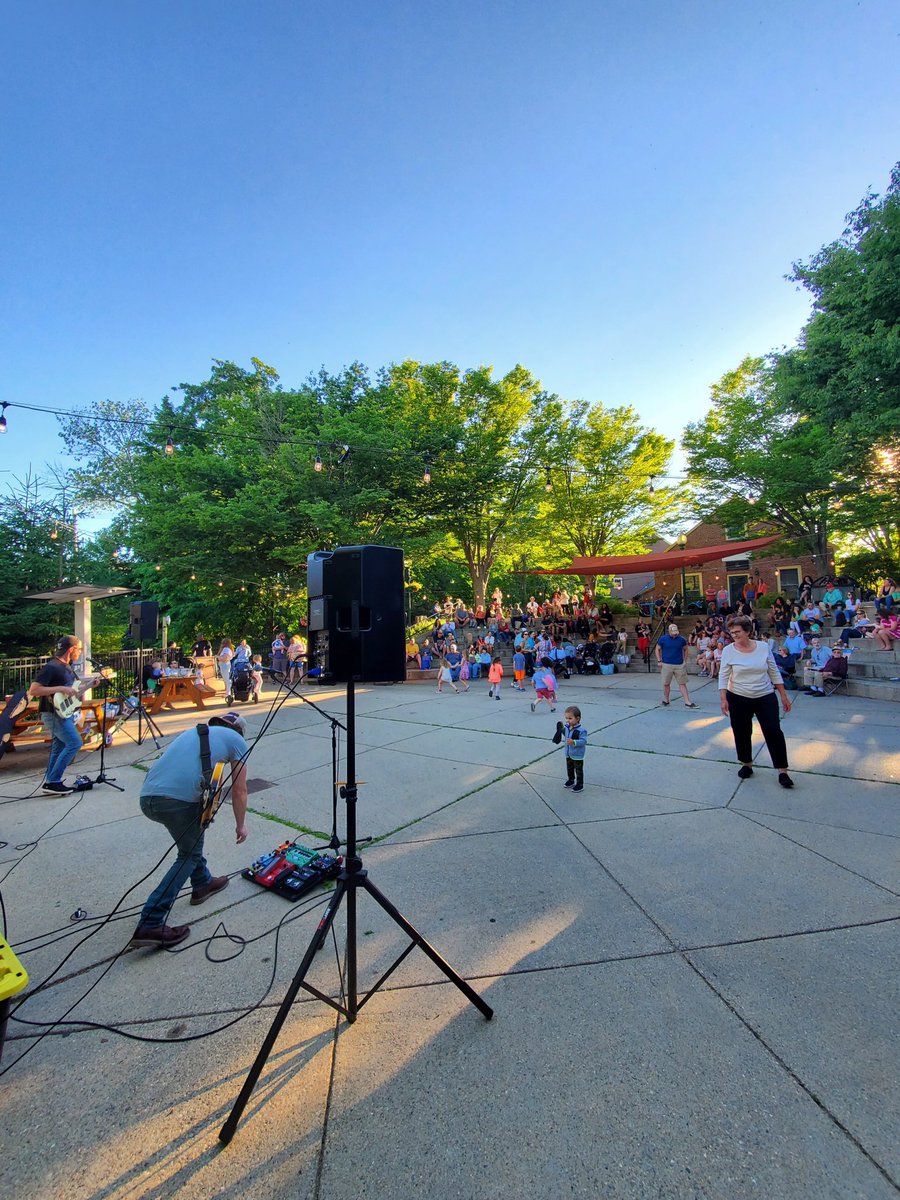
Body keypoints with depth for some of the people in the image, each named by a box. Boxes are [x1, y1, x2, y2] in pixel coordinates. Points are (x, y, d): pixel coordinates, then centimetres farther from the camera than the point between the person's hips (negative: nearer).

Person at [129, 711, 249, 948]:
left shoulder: (193, 731, 31)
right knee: (189, 854, 14)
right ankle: (150, 925, 8)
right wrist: (240, 825, 32)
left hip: (147, 796, 7)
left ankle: (203, 883, 43)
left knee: (193, 836, 30)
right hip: (179, 798, -7)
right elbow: (239, 791, 16)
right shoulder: (236, 740, 14)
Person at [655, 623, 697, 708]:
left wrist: (683, 659, 9)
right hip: (666, 665, -1)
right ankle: (665, 701, 22)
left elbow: (685, 649, 15)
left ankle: (688, 702, 5)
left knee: (682, 684, 3)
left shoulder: (681, 639, 1)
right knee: (666, 684, 7)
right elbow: (658, 649, 6)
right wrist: (659, 661, 0)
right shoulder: (663, 639, -3)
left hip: (680, 665, 1)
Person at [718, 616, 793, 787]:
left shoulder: (763, 647, -3)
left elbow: (774, 673, 5)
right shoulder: (728, 651, -8)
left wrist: (784, 695, 5)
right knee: (742, 733, 8)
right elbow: (723, 676, -5)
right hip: (738, 699, 0)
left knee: (774, 732, -4)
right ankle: (747, 765, 28)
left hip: (765, 697, 1)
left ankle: (782, 771, 7)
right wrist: (723, 698, -13)